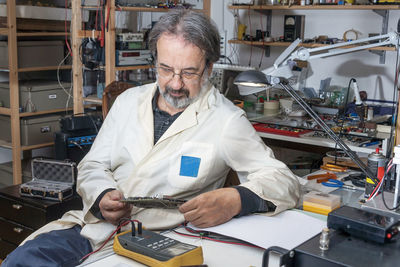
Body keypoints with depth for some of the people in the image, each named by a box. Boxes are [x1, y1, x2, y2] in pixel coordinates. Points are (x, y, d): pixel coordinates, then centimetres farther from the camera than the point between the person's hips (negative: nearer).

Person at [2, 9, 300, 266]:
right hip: (92, 224, 5)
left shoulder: (226, 120, -4)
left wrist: (236, 201, -28)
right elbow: (92, 167, 16)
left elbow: (285, 181, -7)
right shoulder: (128, 101, 11)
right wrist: (102, 197, -8)